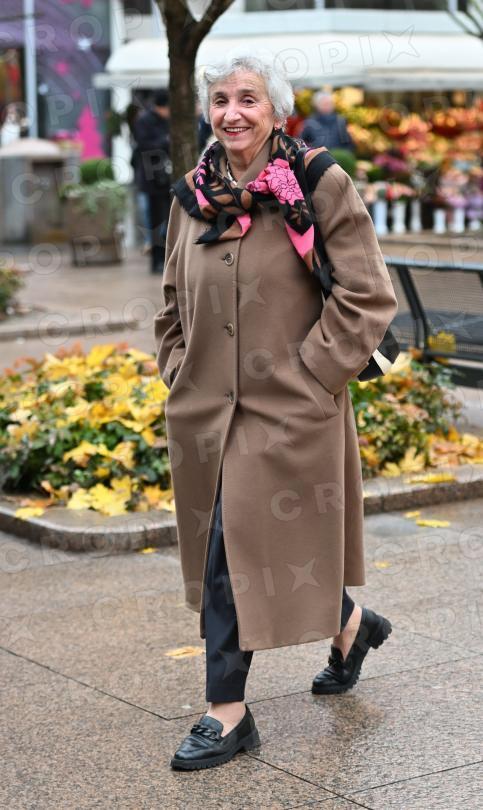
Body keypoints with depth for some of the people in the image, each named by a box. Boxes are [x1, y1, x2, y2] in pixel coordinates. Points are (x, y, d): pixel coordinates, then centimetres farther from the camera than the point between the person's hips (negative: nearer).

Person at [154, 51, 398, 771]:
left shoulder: (321, 188, -7)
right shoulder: (191, 197, 9)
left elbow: (368, 297, -9)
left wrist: (309, 373, -12)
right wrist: (181, 375, 10)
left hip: (288, 411, -6)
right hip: (206, 409, 6)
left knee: (238, 547, -8)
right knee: (229, 548, 14)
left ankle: (227, 713, 5)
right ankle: (351, 626, 38)